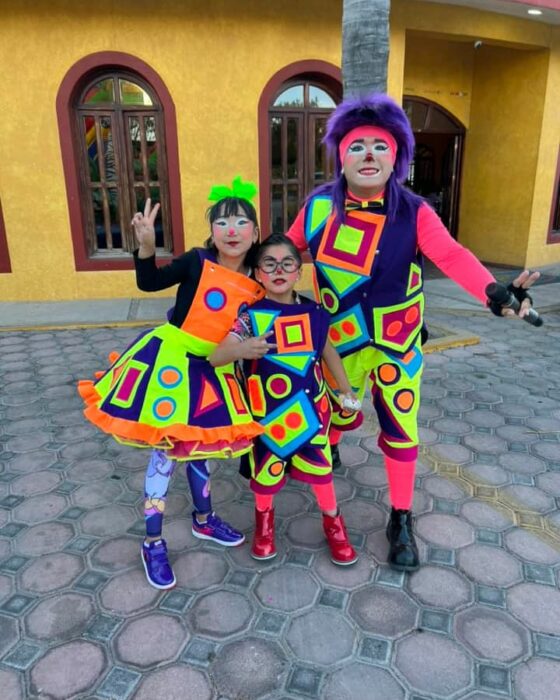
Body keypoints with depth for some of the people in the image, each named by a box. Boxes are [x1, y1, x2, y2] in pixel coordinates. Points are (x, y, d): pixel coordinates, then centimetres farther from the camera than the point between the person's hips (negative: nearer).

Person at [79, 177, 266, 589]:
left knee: (197, 445, 20)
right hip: (170, 362, -5)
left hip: (211, 371, 5)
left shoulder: (255, 286, -1)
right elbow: (149, 283, -18)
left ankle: (204, 520, 40)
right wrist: (147, 246, -32)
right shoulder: (198, 262, -12)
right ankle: (153, 543, 20)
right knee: (166, 452, 2)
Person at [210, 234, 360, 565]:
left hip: (310, 407, 2)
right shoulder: (250, 316, -14)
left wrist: (347, 391, 17)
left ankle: (333, 521, 38)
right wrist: (240, 350, -45)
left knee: (320, 465, 11)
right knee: (266, 469, 13)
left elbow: (328, 351, 10)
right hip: (267, 411, -2)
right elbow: (215, 357, -23)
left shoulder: (314, 312, -5)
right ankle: (264, 517, 45)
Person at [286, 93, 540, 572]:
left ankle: (401, 521, 27)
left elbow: (451, 256, -28)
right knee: (333, 412, 20)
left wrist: (494, 291, -44)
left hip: (397, 342, -1)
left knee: (400, 429, 8)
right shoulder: (319, 205, -8)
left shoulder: (413, 212, -15)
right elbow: (287, 249, 6)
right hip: (339, 338, 1)